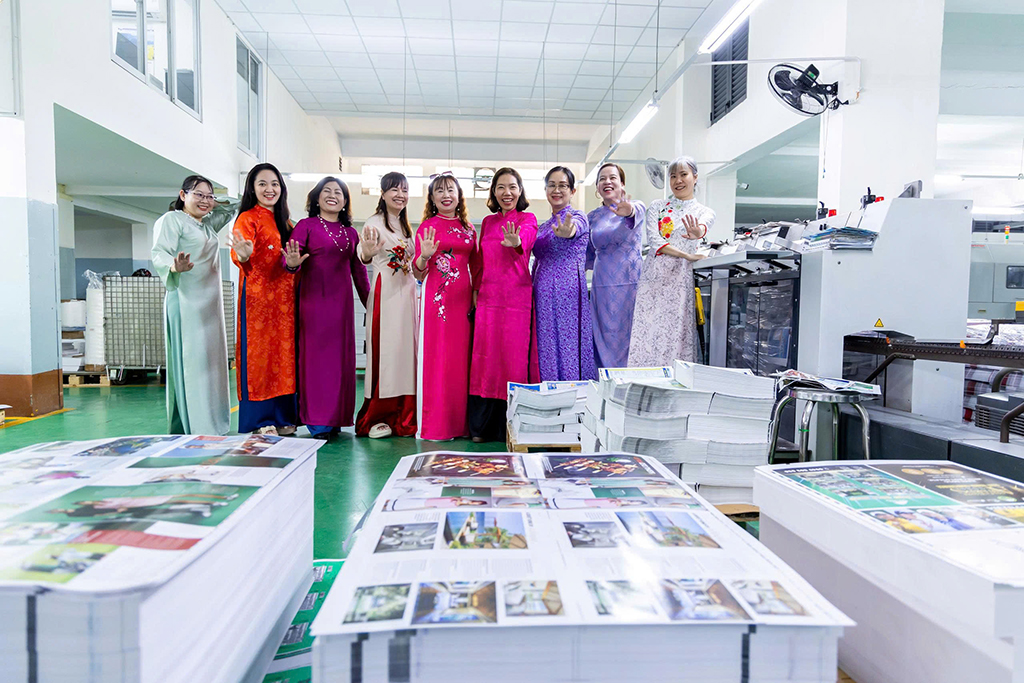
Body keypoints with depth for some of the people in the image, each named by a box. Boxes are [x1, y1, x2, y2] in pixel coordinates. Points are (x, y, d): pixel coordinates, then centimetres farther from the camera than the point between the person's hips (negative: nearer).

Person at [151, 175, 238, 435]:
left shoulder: (208, 224, 21)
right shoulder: (171, 219, -1)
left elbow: (233, 205, 35)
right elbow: (159, 253, -15)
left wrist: (213, 203, 20)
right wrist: (174, 267, -34)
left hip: (211, 302, 8)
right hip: (186, 300, -8)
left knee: (211, 359, 8)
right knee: (189, 360, -10)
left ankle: (211, 426, 14)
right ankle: (188, 430, -8)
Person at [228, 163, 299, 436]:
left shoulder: (283, 222, 18)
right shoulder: (248, 218, -2)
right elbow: (238, 254, -18)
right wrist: (243, 255, -37)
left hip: (284, 297, 6)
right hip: (258, 295, -6)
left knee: (283, 353, 7)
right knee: (259, 353, -4)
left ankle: (282, 416, 13)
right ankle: (260, 420, 2)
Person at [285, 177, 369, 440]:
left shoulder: (350, 233, 16)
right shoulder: (306, 225, 3)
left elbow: (358, 270, 19)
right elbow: (291, 259, -8)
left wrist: (369, 302, 16)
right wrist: (293, 263, -31)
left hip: (342, 302, 5)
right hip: (314, 299, -4)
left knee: (342, 356, 5)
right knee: (316, 353, -5)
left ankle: (336, 418, 15)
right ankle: (317, 421, 2)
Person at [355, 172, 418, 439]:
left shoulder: (405, 226, 20)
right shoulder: (375, 222, -2)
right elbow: (363, 257, -20)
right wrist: (367, 251, -41)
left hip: (407, 293, 7)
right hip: (385, 293, -7)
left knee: (405, 349, 5)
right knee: (385, 350, -8)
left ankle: (401, 418, 11)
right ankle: (376, 418, 0)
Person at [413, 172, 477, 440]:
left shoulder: (468, 228, 15)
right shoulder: (427, 226, 3)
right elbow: (418, 273, 0)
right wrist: (424, 256, -19)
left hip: (463, 297, 4)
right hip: (436, 296, -4)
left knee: (461, 357, 4)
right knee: (436, 357, -4)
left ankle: (459, 421, 13)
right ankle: (434, 425, 3)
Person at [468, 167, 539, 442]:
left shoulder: (527, 219, 3)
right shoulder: (487, 222, 17)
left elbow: (527, 237, -21)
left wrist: (516, 241, -44)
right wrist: (476, 289, 11)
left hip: (517, 296, -4)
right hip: (488, 297, 4)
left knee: (514, 357, -4)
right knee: (486, 357, 2)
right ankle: (482, 425, 11)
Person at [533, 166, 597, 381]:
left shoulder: (577, 217, -3)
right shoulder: (545, 225, 19)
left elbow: (574, 228, -29)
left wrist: (566, 232, -51)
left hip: (567, 292, -7)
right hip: (543, 295, 7)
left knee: (568, 349, -5)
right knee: (545, 352, 7)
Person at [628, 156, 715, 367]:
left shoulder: (705, 212, 11)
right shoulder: (657, 207, 13)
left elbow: (703, 226, -15)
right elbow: (653, 240, -3)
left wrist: (697, 232, -40)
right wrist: (687, 255, -14)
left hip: (682, 280, -1)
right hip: (654, 276, 1)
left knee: (677, 335, -4)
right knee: (647, 332, -3)